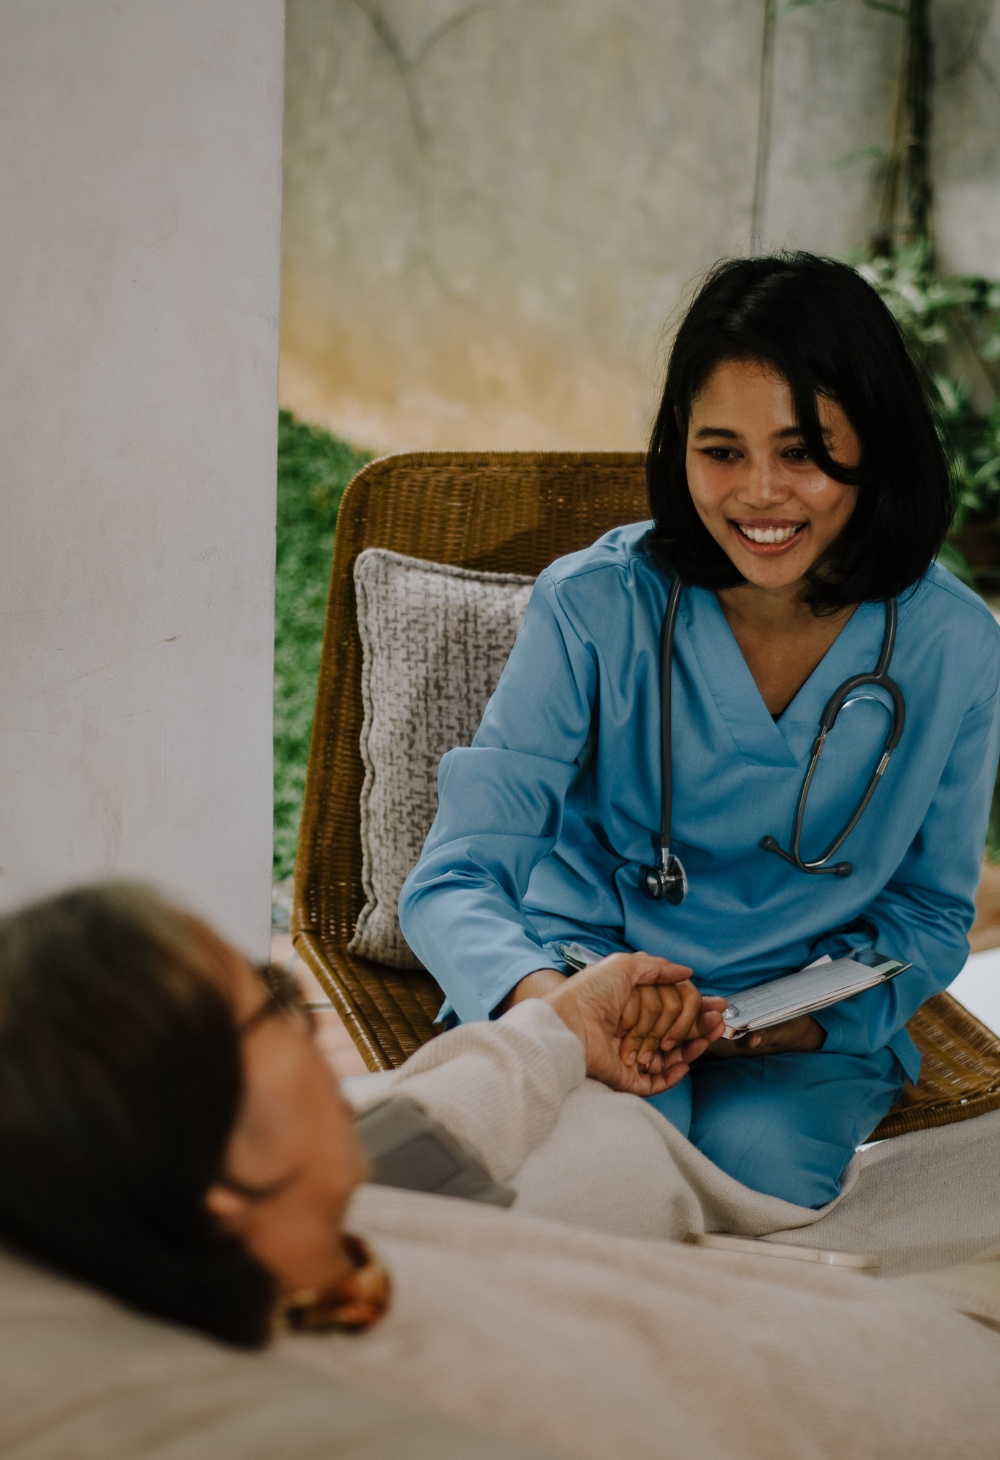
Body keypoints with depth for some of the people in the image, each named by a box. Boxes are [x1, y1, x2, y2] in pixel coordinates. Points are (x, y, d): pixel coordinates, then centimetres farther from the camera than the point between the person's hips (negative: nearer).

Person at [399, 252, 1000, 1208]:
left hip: (809, 1029, 1)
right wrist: (554, 1001, -41)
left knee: (759, 1159, -31)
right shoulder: (592, 607, -14)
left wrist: (818, 1016, -15)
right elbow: (453, 880, -18)